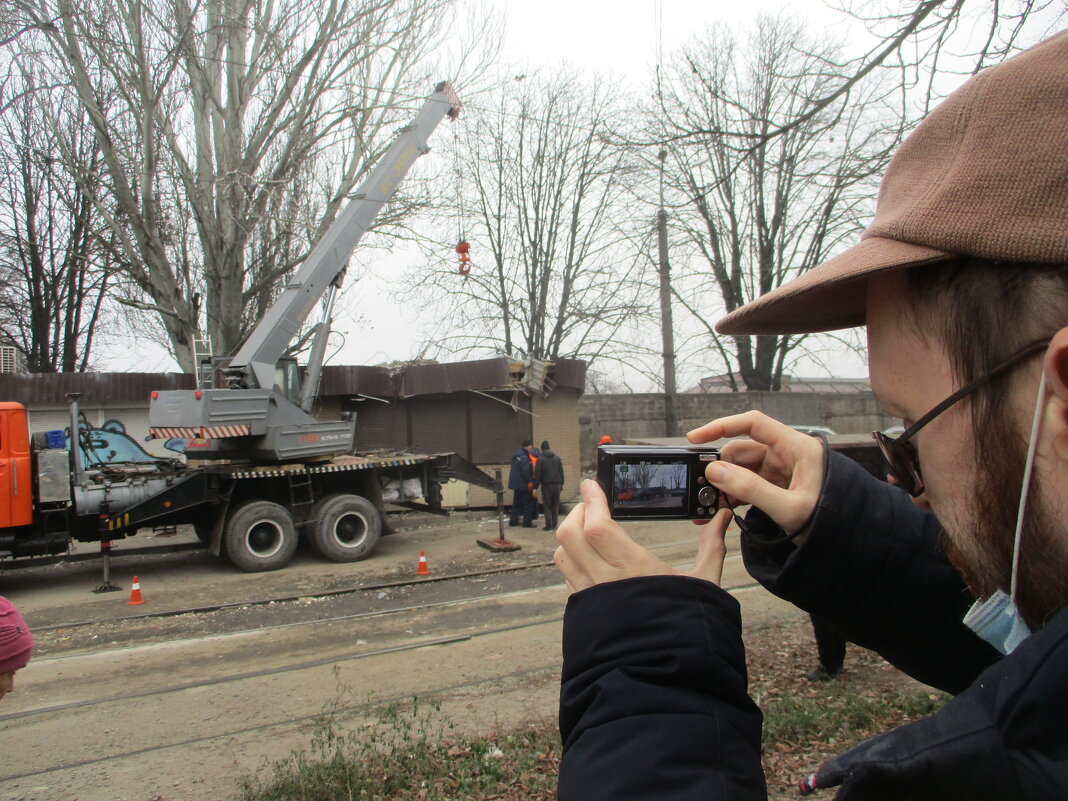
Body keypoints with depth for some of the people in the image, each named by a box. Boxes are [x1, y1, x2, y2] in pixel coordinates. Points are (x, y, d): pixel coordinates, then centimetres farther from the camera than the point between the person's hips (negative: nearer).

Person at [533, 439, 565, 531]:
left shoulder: (540, 459, -8)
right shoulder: (557, 458, 7)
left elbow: (537, 474, -9)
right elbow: (561, 472, 12)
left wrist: (535, 487, -6)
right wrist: (562, 484, 21)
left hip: (546, 485, -4)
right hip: (557, 484, 4)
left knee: (547, 506, 2)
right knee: (555, 504, 15)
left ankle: (549, 525, -1)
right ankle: (555, 524, 17)